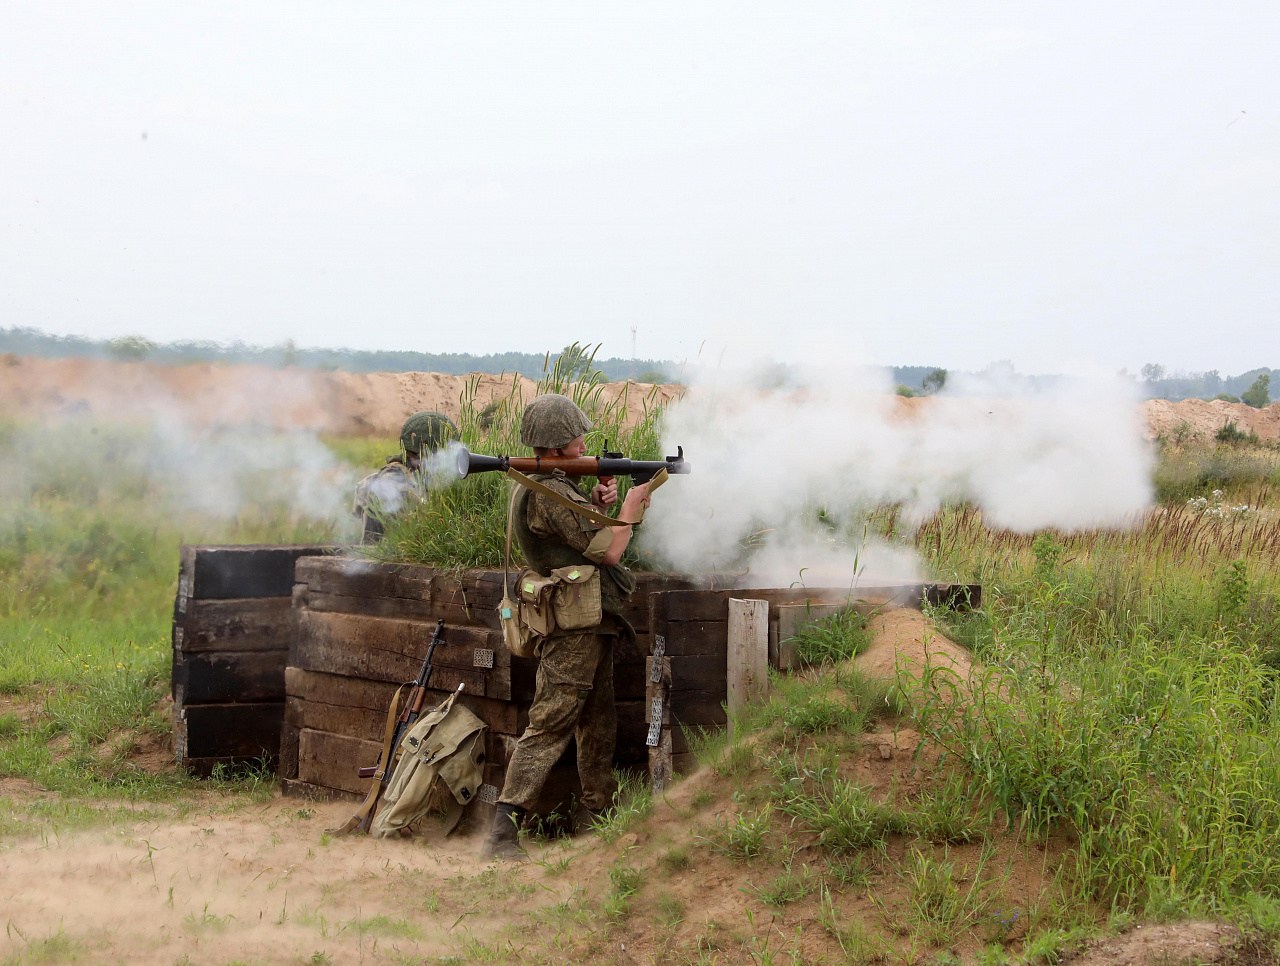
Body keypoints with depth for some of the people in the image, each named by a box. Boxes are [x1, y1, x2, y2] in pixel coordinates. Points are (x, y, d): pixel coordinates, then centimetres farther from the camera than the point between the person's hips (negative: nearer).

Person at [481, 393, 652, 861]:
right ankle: (502, 832, -16)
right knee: (550, 724, -13)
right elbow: (607, 550, -19)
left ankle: (596, 816, 28)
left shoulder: (546, 484, 14)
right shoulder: (550, 493, -19)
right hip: (575, 626, -11)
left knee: (599, 721, 18)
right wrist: (629, 510, -2)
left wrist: (595, 503, 5)